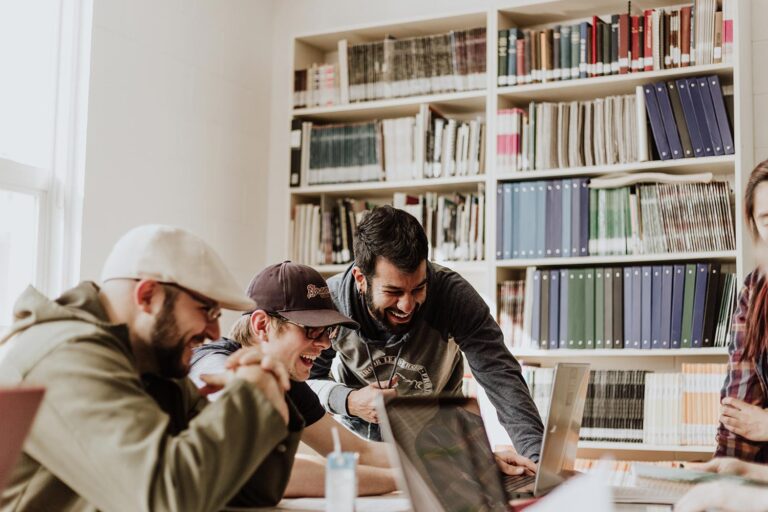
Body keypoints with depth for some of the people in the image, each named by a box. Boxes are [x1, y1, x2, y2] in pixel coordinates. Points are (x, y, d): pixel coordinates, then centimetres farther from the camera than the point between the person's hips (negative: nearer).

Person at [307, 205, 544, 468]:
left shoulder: (453, 294, -26)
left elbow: (500, 376, -31)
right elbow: (305, 380, -9)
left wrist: (536, 454, -45)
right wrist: (348, 401, -30)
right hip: (362, 433, 0)